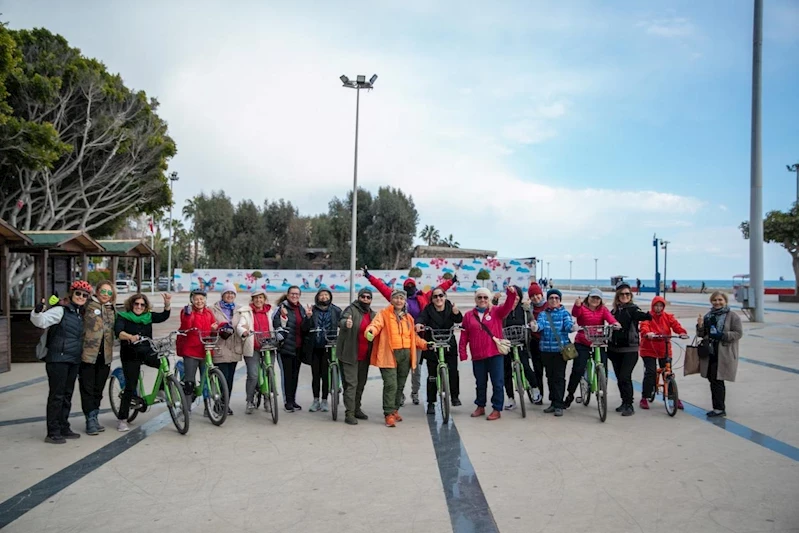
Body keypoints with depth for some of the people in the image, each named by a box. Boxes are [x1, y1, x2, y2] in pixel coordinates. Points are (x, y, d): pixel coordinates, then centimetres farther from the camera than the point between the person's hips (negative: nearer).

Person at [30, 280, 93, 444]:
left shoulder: (80, 314, 13)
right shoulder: (61, 310, -9)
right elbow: (41, 321, -24)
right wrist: (37, 312, -41)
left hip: (74, 360, 8)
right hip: (58, 359, -8)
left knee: (67, 395, 14)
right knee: (56, 395, -5)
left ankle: (64, 428, 24)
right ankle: (53, 433, 1)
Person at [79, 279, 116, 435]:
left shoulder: (112, 309, 15)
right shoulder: (87, 305, -3)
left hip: (104, 356, 5)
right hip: (88, 354, -5)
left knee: (98, 389, 12)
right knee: (87, 389, 0)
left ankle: (94, 418, 22)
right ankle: (91, 419, 6)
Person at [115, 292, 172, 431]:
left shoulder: (148, 316, 10)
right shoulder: (123, 317, -3)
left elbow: (164, 316, -2)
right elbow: (118, 332, -21)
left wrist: (167, 304, -19)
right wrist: (130, 337, -41)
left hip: (147, 353, 3)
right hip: (130, 356, -3)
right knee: (130, 387, -5)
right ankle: (121, 419, 6)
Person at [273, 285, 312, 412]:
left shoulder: (302, 309, 12)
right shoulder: (282, 308, -5)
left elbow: (305, 329, 4)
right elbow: (276, 326, -13)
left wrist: (308, 317, -12)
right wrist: (282, 316, -28)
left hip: (298, 347, 5)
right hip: (286, 346, -5)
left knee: (295, 374, 11)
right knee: (287, 374, -4)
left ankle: (293, 400, 20)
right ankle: (287, 401, 4)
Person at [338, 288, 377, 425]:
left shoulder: (372, 314, 12)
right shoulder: (352, 309, -10)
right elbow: (342, 321, -29)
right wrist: (346, 323, -52)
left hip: (364, 356, 7)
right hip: (350, 355, -7)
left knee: (361, 383, 16)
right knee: (351, 383, -9)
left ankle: (356, 409, 30)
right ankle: (349, 414, -5)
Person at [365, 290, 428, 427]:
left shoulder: (408, 317, 17)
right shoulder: (384, 314, 0)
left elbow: (413, 336, 24)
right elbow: (375, 325, -17)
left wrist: (424, 344, 12)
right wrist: (370, 331, -39)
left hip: (405, 355, 6)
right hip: (389, 355, -6)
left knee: (400, 385, 14)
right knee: (391, 385, -11)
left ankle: (395, 410, 30)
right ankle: (389, 414, -2)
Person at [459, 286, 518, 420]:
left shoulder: (496, 311, 3)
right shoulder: (468, 316, 6)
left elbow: (507, 307, -17)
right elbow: (464, 336, 5)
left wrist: (511, 294, -36)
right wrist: (462, 353, -1)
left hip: (495, 354, -2)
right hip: (477, 356, 2)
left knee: (497, 383, 0)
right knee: (480, 383, 15)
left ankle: (497, 409, 10)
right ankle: (480, 407, 29)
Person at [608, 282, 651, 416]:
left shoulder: (633, 309, -6)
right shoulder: (614, 311, 10)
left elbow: (641, 315, -28)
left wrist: (649, 315, -50)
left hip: (630, 350, -5)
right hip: (615, 349, 5)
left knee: (625, 377, -11)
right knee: (619, 378, 11)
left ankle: (629, 405, -2)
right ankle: (624, 402, 25)